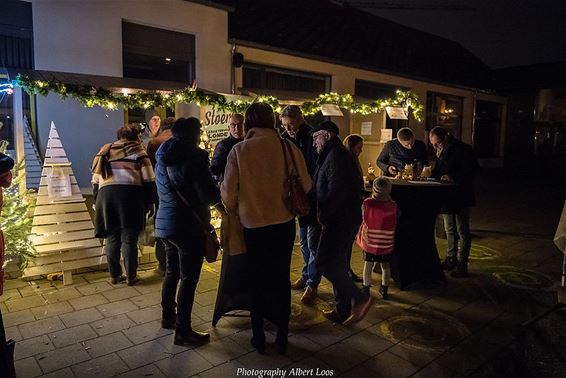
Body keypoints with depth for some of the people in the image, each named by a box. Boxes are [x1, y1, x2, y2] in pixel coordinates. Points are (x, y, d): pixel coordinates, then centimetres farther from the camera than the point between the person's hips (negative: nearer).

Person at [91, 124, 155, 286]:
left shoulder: (105, 151, 20)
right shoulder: (138, 151, 7)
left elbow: (96, 180, 19)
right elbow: (148, 180, 0)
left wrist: (96, 203, 25)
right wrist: (150, 202, 5)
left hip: (105, 195, 4)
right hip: (130, 195, -4)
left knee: (112, 238, 12)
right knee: (129, 239, 3)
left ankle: (115, 275, 20)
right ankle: (131, 276, 10)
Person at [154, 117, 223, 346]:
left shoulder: (162, 157, 9)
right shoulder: (194, 156, -16)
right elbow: (208, 194, -20)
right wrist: (219, 200, 3)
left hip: (164, 222, 8)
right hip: (188, 225, -8)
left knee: (171, 271, 21)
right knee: (188, 277, 1)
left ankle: (168, 317, 34)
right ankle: (183, 331, 8)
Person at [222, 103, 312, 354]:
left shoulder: (239, 150, -11)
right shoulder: (289, 148, -9)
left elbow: (229, 192, -9)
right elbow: (306, 186, -3)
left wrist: (233, 210, 12)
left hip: (253, 223, -1)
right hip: (284, 222, 1)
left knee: (259, 280, 16)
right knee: (282, 279, 15)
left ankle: (259, 338, 27)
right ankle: (282, 337, 26)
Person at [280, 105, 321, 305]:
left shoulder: (313, 139, -16)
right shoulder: (289, 140, 6)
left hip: (314, 198, -7)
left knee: (313, 243, 0)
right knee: (304, 242, 17)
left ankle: (312, 284, 12)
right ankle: (306, 276, 32)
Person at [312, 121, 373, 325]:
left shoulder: (335, 156, -15)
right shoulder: (339, 154, 19)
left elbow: (336, 191, -24)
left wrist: (323, 215, -12)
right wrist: (324, 215, 11)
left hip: (340, 219, -11)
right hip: (347, 218, 11)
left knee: (324, 263, -8)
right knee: (337, 263, 15)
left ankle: (360, 298, 2)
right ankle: (342, 311, 24)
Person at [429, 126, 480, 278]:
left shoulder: (462, 149, -13)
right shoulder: (440, 152, 11)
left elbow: (473, 170, -16)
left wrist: (454, 178, -24)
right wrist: (430, 173, -2)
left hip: (460, 197, -8)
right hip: (446, 196, 8)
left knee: (462, 231, -1)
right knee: (450, 230, 15)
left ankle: (462, 265, 5)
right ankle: (451, 259, 27)